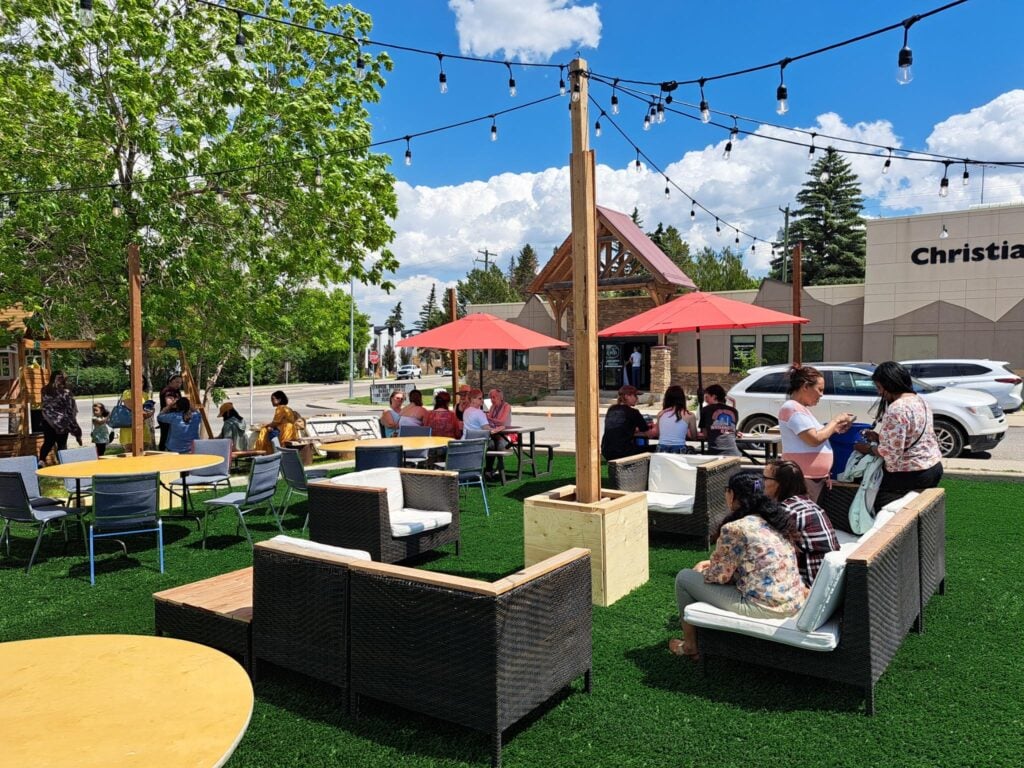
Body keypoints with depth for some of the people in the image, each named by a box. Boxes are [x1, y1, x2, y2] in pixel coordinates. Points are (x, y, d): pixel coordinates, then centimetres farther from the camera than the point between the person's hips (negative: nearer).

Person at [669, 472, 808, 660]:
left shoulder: (734, 528, -16)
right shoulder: (773, 520, 9)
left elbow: (720, 575, -7)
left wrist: (702, 570, 14)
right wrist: (713, 564, 21)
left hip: (765, 608, -8)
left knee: (684, 577, 7)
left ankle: (690, 646, 22)